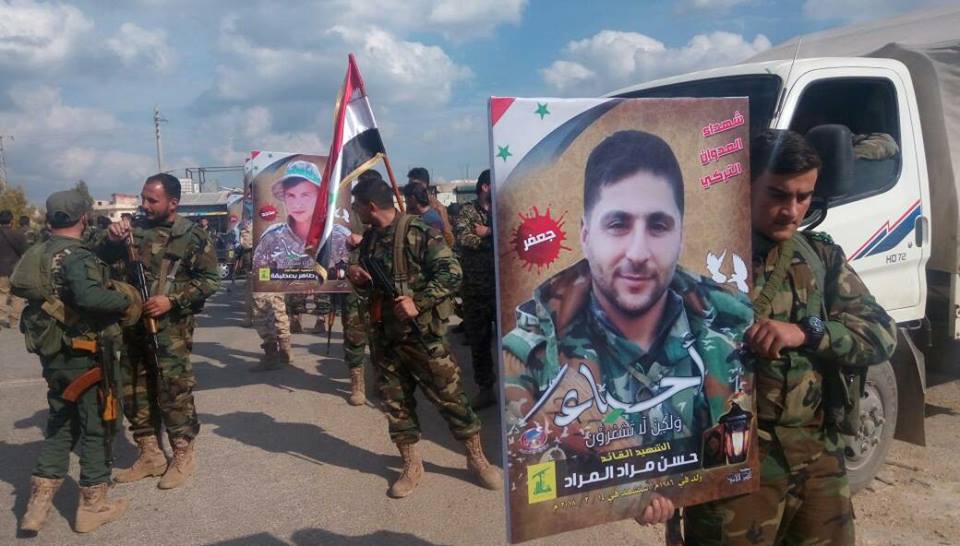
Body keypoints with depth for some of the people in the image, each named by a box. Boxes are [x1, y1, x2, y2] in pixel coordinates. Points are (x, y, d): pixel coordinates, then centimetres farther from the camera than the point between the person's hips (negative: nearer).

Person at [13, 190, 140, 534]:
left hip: (53, 355, 8)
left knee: (60, 427, 19)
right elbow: (88, 296, -37)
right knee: (96, 428, 6)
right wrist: (125, 300, -20)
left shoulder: (37, 256, 8)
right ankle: (92, 506, 15)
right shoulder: (76, 257, -19)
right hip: (84, 356, -8)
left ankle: (38, 505, 19)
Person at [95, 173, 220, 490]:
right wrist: (110, 240, -8)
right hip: (133, 325, 6)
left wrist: (172, 300, -17)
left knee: (173, 392, -3)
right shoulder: (135, 229, 9)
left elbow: (210, 280, -7)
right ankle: (150, 454, 26)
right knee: (133, 391, 12)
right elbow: (100, 261, 14)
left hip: (170, 328, -6)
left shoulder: (192, 236, -6)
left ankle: (183, 456, 13)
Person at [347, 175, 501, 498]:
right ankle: (411, 466, 25)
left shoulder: (418, 233, -13)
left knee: (448, 396, 2)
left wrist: (417, 301, -25)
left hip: (422, 334, -7)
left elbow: (452, 274, -18)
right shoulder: (369, 239, 10)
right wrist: (358, 279, -2)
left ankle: (476, 458, 18)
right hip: (384, 335, 7)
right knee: (395, 401, 11)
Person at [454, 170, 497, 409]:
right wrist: (496, 237, -11)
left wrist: (487, 232, -11)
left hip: (503, 286, 0)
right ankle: (486, 389, 22)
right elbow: (463, 238, -14)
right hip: (475, 287, 0)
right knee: (478, 339, 8)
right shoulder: (467, 211, 4)